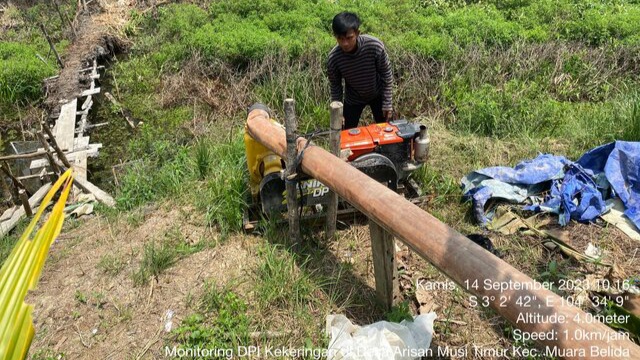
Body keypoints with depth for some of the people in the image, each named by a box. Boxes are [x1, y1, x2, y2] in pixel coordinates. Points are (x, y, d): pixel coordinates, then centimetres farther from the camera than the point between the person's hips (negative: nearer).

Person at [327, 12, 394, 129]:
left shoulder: (375, 45, -32)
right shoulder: (333, 58, -28)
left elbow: (386, 75, -17)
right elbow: (335, 86, -11)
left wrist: (387, 103, -13)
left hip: (377, 94, 0)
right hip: (353, 98, 0)